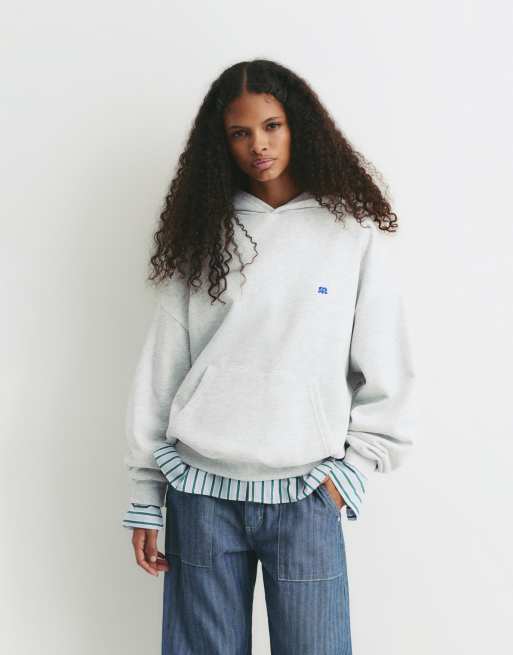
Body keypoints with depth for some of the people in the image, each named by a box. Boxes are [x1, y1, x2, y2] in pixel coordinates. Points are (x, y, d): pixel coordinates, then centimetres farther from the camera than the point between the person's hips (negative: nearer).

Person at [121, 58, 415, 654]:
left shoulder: (355, 231, 2)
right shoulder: (204, 233, 5)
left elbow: (385, 370, 3)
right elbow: (161, 367, 4)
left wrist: (355, 466, -4)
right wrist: (144, 498, 3)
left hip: (305, 494, -1)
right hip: (200, 490, 2)